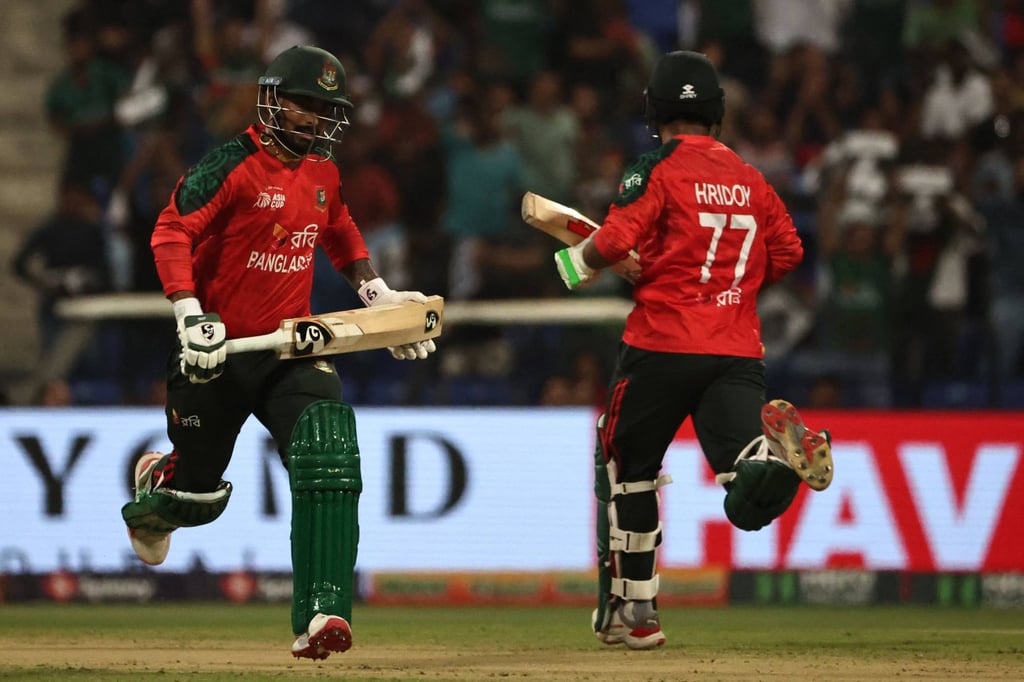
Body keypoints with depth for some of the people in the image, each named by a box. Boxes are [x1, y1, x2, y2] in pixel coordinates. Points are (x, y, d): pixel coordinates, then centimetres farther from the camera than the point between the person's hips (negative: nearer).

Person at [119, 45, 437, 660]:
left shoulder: (324, 174, 8)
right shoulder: (233, 166, -14)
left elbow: (340, 231, 29)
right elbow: (171, 233, -20)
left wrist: (375, 292, 19)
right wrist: (190, 315, -29)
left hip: (292, 348, 4)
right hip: (220, 353, -4)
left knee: (330, 470, -20)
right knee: (200, 493, 8)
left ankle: (321, 614, -25)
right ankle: (153, 489, 48)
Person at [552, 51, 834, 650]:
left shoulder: (658, 171, -3)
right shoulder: (752, 180, 14)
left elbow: (614, 241, -14)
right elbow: (787, 253, 15)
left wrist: (580, 262, 7)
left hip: (662, 343, -3)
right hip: (739, 351, 3)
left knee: (628, 468, 17)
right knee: (750, 500, -9)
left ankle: (633, 612, 20)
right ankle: (774, 454, -44)